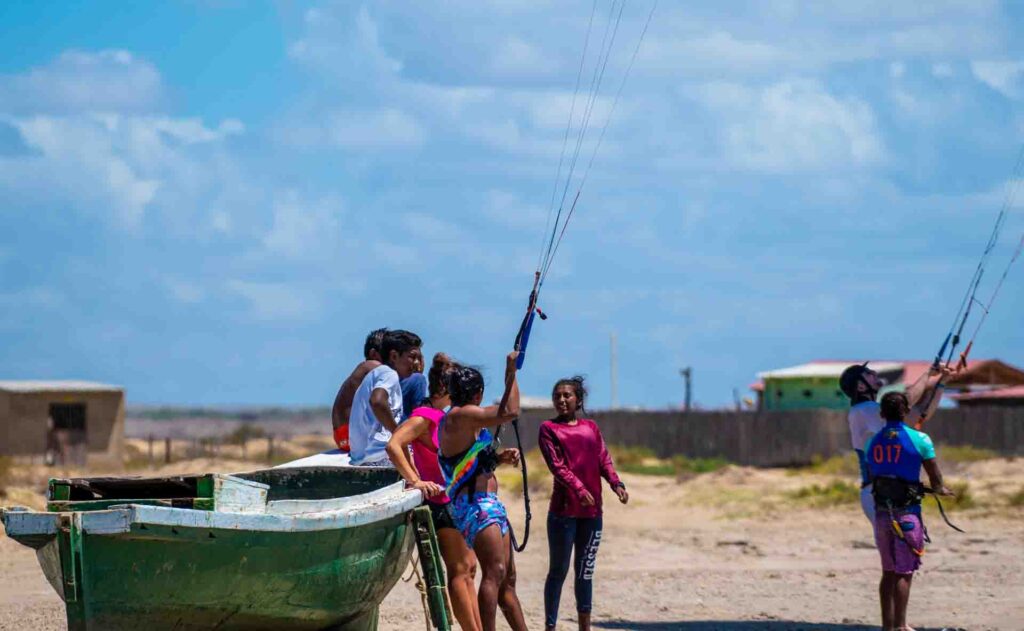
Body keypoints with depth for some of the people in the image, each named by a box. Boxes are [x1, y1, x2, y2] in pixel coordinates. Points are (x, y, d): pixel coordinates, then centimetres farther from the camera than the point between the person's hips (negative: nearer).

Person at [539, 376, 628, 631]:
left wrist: (616, 483, -9)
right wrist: (578, 489, -24)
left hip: (592, 511, 4)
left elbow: (603, 460, 9)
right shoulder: (549, 428, 1)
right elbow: (556, 465, -11)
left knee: (585, 571, 9)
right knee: (558, 571, -3)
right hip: (563, 511, -4)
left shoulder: (591, 427, 14)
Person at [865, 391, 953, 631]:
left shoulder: (872, 443, 7)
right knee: (904, 572, -1)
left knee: (889, 571, 14)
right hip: (907, 512, -5)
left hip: (881, 512, 5)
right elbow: (934, 476, -2)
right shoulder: (919, 439, -8)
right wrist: (939, 489, 19)